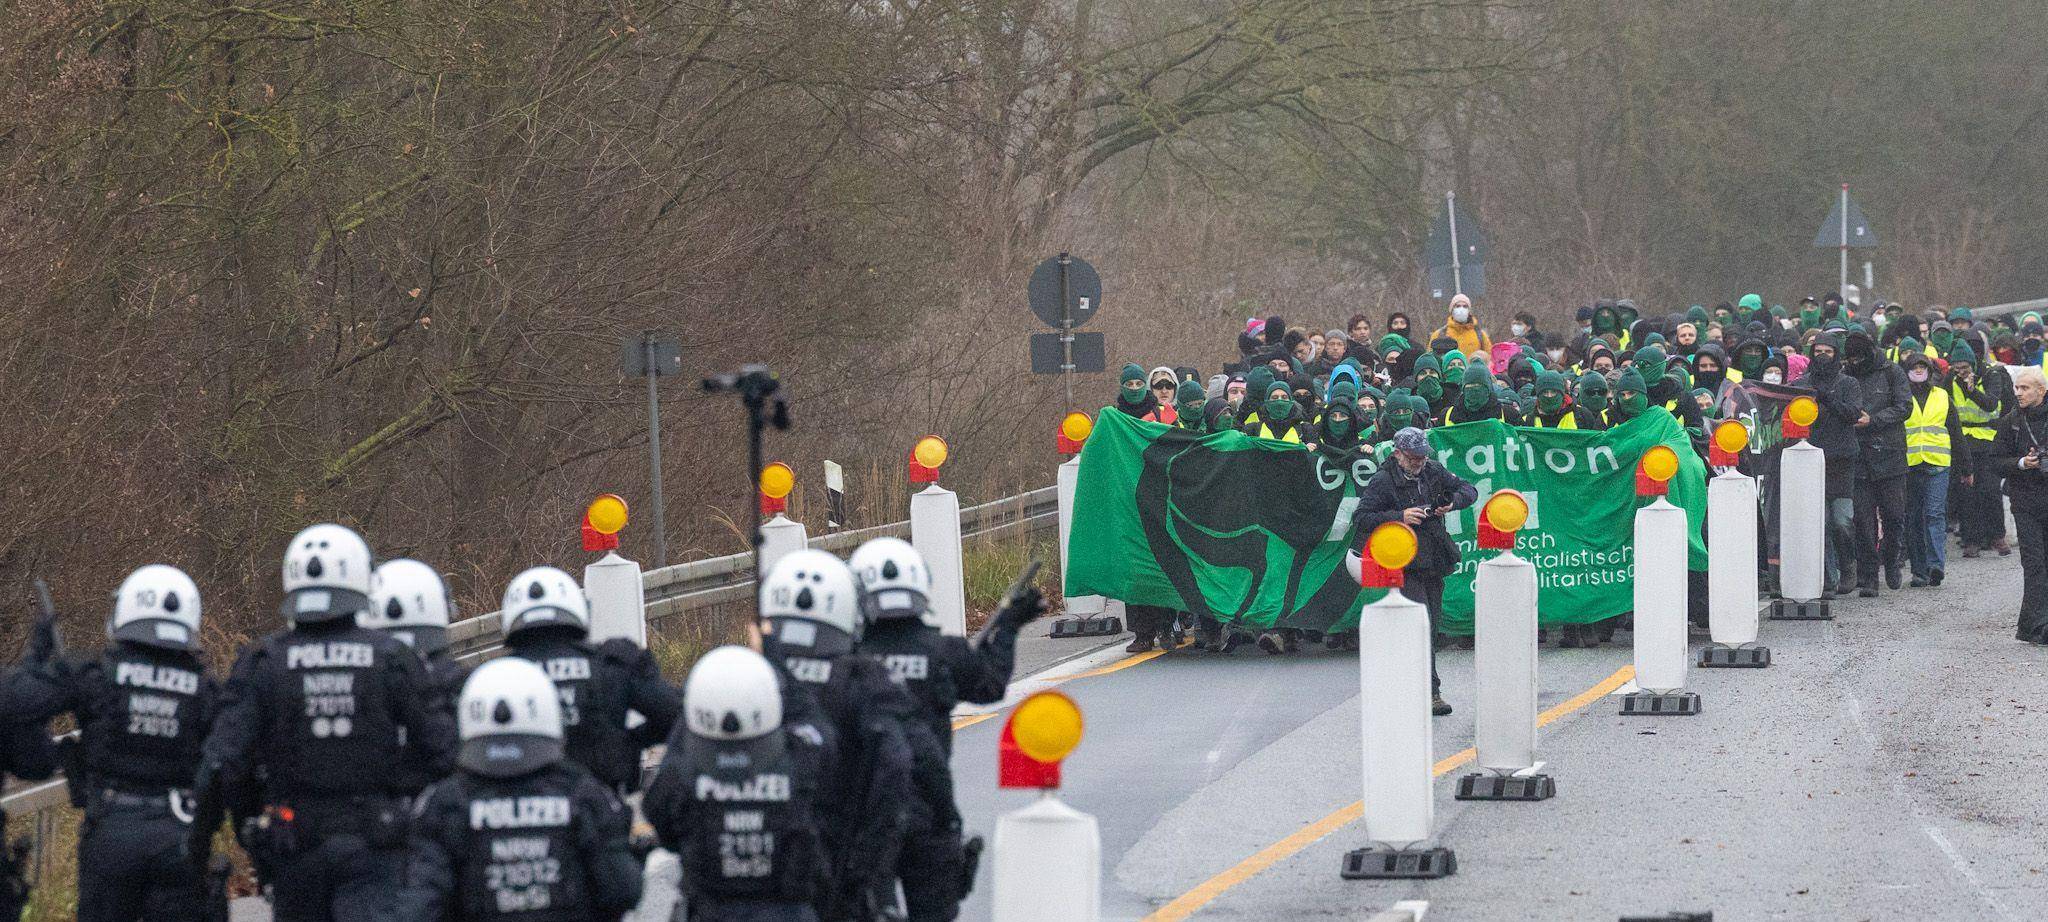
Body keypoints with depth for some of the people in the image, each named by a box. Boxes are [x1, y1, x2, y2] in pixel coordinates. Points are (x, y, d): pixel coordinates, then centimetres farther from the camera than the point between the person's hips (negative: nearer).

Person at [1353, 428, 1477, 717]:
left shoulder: (1433, 472, 8)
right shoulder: (1382, 482, -7)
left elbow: (1468, 490, 17)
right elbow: (1360, 519, -13)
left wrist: (1452, 503, -5)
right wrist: (1399, 516, -23)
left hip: (1433, 562, 6)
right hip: (1405, 565, -6)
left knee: (1432, 622, 9)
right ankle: (1431, 692, -19)